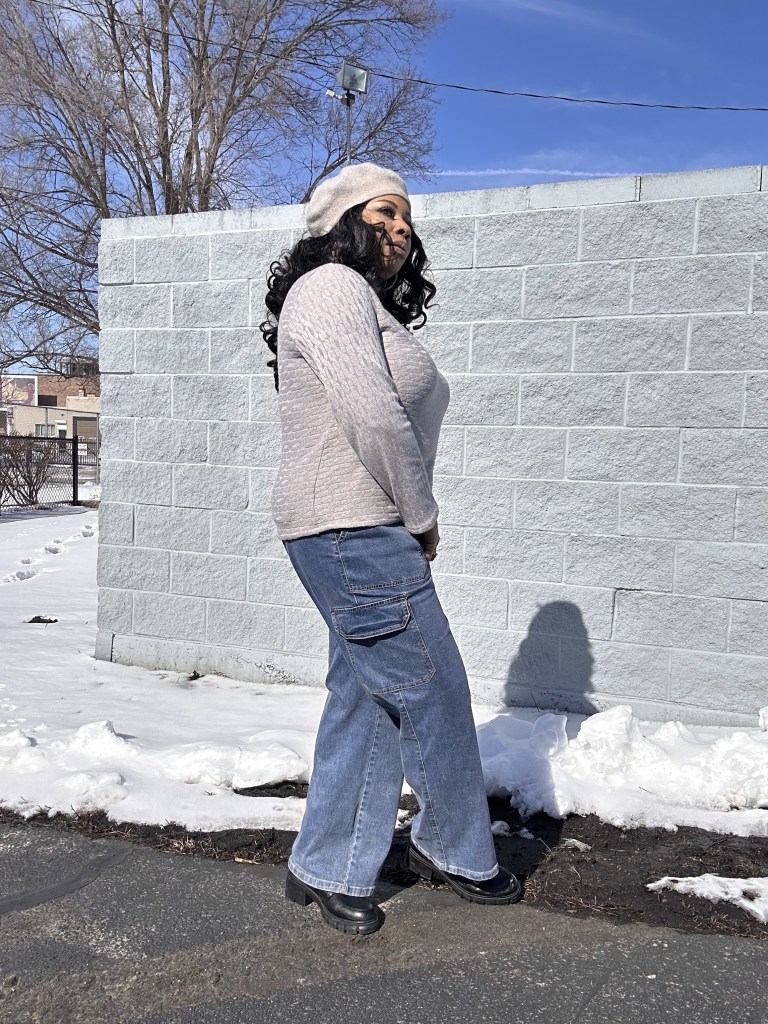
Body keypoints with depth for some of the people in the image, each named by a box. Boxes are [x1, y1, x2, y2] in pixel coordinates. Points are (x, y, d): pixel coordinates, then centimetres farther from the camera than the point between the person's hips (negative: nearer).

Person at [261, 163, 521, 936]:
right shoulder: (331, 287, -9)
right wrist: (423, 518, -10)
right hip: (352, 530, -10)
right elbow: (373, 418, -20)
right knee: (433, 694, 2)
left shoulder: (372, 308, 22)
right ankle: (457, 853, 24)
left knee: (364, 699, 12)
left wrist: (413, 521, 6)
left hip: (371, 533, 10)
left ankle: (325, 870, 24)